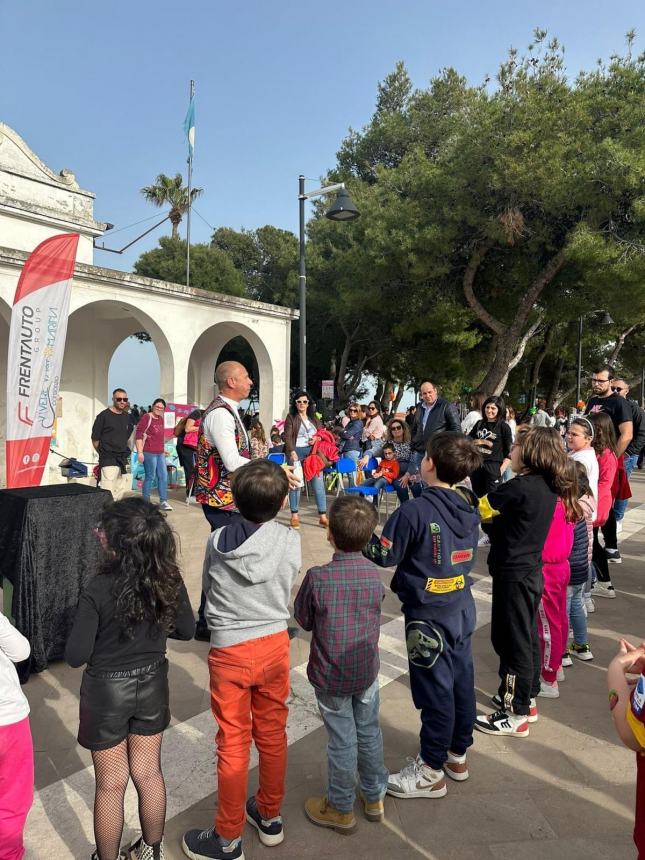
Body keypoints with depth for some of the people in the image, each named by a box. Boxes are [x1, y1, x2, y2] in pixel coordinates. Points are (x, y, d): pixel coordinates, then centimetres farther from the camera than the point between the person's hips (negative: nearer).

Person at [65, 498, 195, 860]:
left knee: (112, 785, 17)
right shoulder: (170, 579, -15)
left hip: (107, 691, -4)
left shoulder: (98, 590, -27)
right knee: (149, 773, 23)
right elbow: (187, 630, -2)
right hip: (152, 684, 4)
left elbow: (76, 656, -19)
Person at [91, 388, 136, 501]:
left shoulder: (128, 417, 9)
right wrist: (103, 453, 5)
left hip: (124, 459, 6)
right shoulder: (104, 416, -7)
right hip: (108, 460, -6)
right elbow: (95, 439, -2)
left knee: (122, 493, 12)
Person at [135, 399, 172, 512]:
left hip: (160, 453, 8)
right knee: (150, 477, -2)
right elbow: (138, 436, -15)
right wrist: (140, 452, -21)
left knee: (164, 476, 7)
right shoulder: (146, 418, -10)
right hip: (149, 453, -8)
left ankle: (163, 501, 15)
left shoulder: (161, 419, 13)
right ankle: (145, 502, 10)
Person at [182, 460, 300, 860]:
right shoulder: (290, 541, -13)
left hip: (230, 650, -1)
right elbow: (286, 591, 2)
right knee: (272, 733, 20)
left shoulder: (217, 541, -13)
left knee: (233, 742, 12)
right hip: (274, 644, 2)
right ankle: (270, 815, 40)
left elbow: (208, 591, 2)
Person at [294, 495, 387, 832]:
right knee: (369, 733, 21)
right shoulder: (374, 575, -13)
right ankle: (374, 797, 41)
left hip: (330, 675, -3)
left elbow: (303, 620, -9)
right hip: (367, 670, 3)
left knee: (342, 741, 13)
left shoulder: (317, 578, -24)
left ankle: (341, 809, 33)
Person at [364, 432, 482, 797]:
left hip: (429, 613, -7)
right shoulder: (469, 506, -1)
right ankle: (457, 755, 37)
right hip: (462, 607, 7)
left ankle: (431, 771, 22)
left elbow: (383, 555, -16)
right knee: (462, 680, 18)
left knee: (434, 689, 5)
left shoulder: (415, 511, -24)